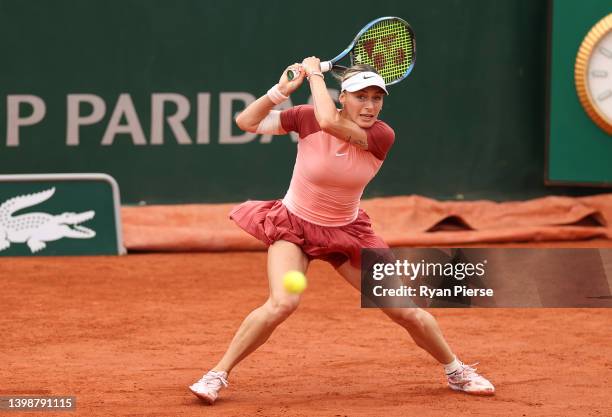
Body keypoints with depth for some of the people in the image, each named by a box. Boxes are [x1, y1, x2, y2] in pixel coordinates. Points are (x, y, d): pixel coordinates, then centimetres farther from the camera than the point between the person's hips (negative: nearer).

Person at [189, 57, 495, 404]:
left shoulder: (381, 136, -18)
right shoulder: (307, 117, -16)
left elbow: (330, 122, -35)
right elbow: (247, 122, -12)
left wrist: (316, 74, -21)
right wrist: (282, 90, -23)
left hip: (347, 231, 2)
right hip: (294, 225, -2)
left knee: (405, 310, 0)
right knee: (282, 303, -28)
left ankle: (457, 372, 25)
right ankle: (217, 375, -15)